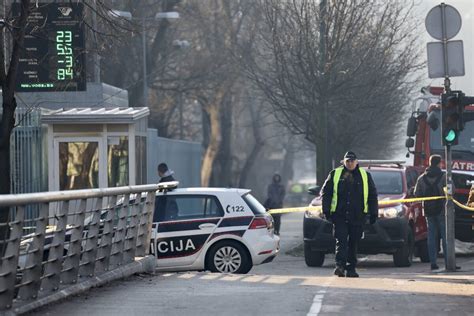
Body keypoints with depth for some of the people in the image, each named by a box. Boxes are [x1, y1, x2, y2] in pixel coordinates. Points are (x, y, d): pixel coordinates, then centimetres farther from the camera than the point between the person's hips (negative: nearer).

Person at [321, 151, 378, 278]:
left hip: (358, 216, 1)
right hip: (339, 215, -1)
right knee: (341, 241, -12)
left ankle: (351, 268, 12)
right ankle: (340, 266, -18)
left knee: (354, 244, 5)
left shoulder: (365, 176, 10)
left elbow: (372, 195, 13)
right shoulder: (335, 174, 8)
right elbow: (325, 192, 8)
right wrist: (326, 210, -2)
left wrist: (374, 214, 7)